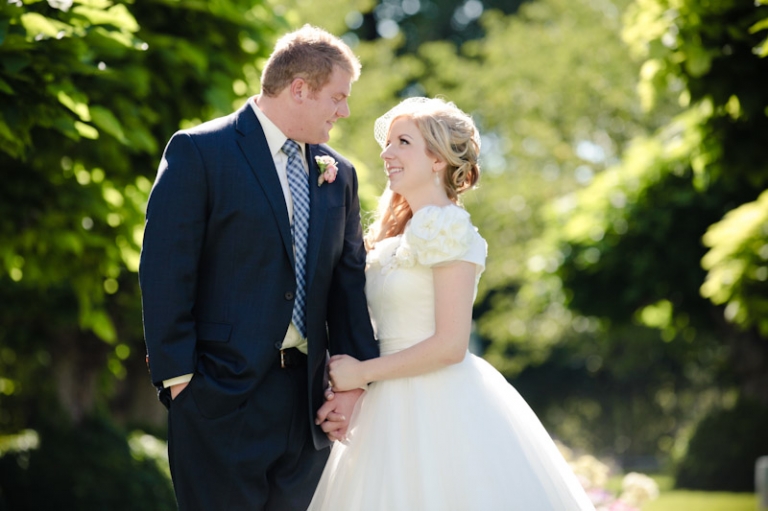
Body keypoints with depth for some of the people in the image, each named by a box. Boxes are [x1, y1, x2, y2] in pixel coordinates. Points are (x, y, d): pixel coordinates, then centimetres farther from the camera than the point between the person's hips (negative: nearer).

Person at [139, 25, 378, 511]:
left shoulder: (338, 174, 13)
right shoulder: (198, 152, -5)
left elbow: (349, 281, 12)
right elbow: (165, 271, -9)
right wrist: (178, 376, -12)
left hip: (308, 394, 6)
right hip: (223, 394, -5)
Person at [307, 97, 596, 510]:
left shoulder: (448, 227, -12)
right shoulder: (396, 233, 15)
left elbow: (449, 345, -18)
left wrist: (362, 373, -12)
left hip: (439, 406, -8)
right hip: (399, 410, 8)